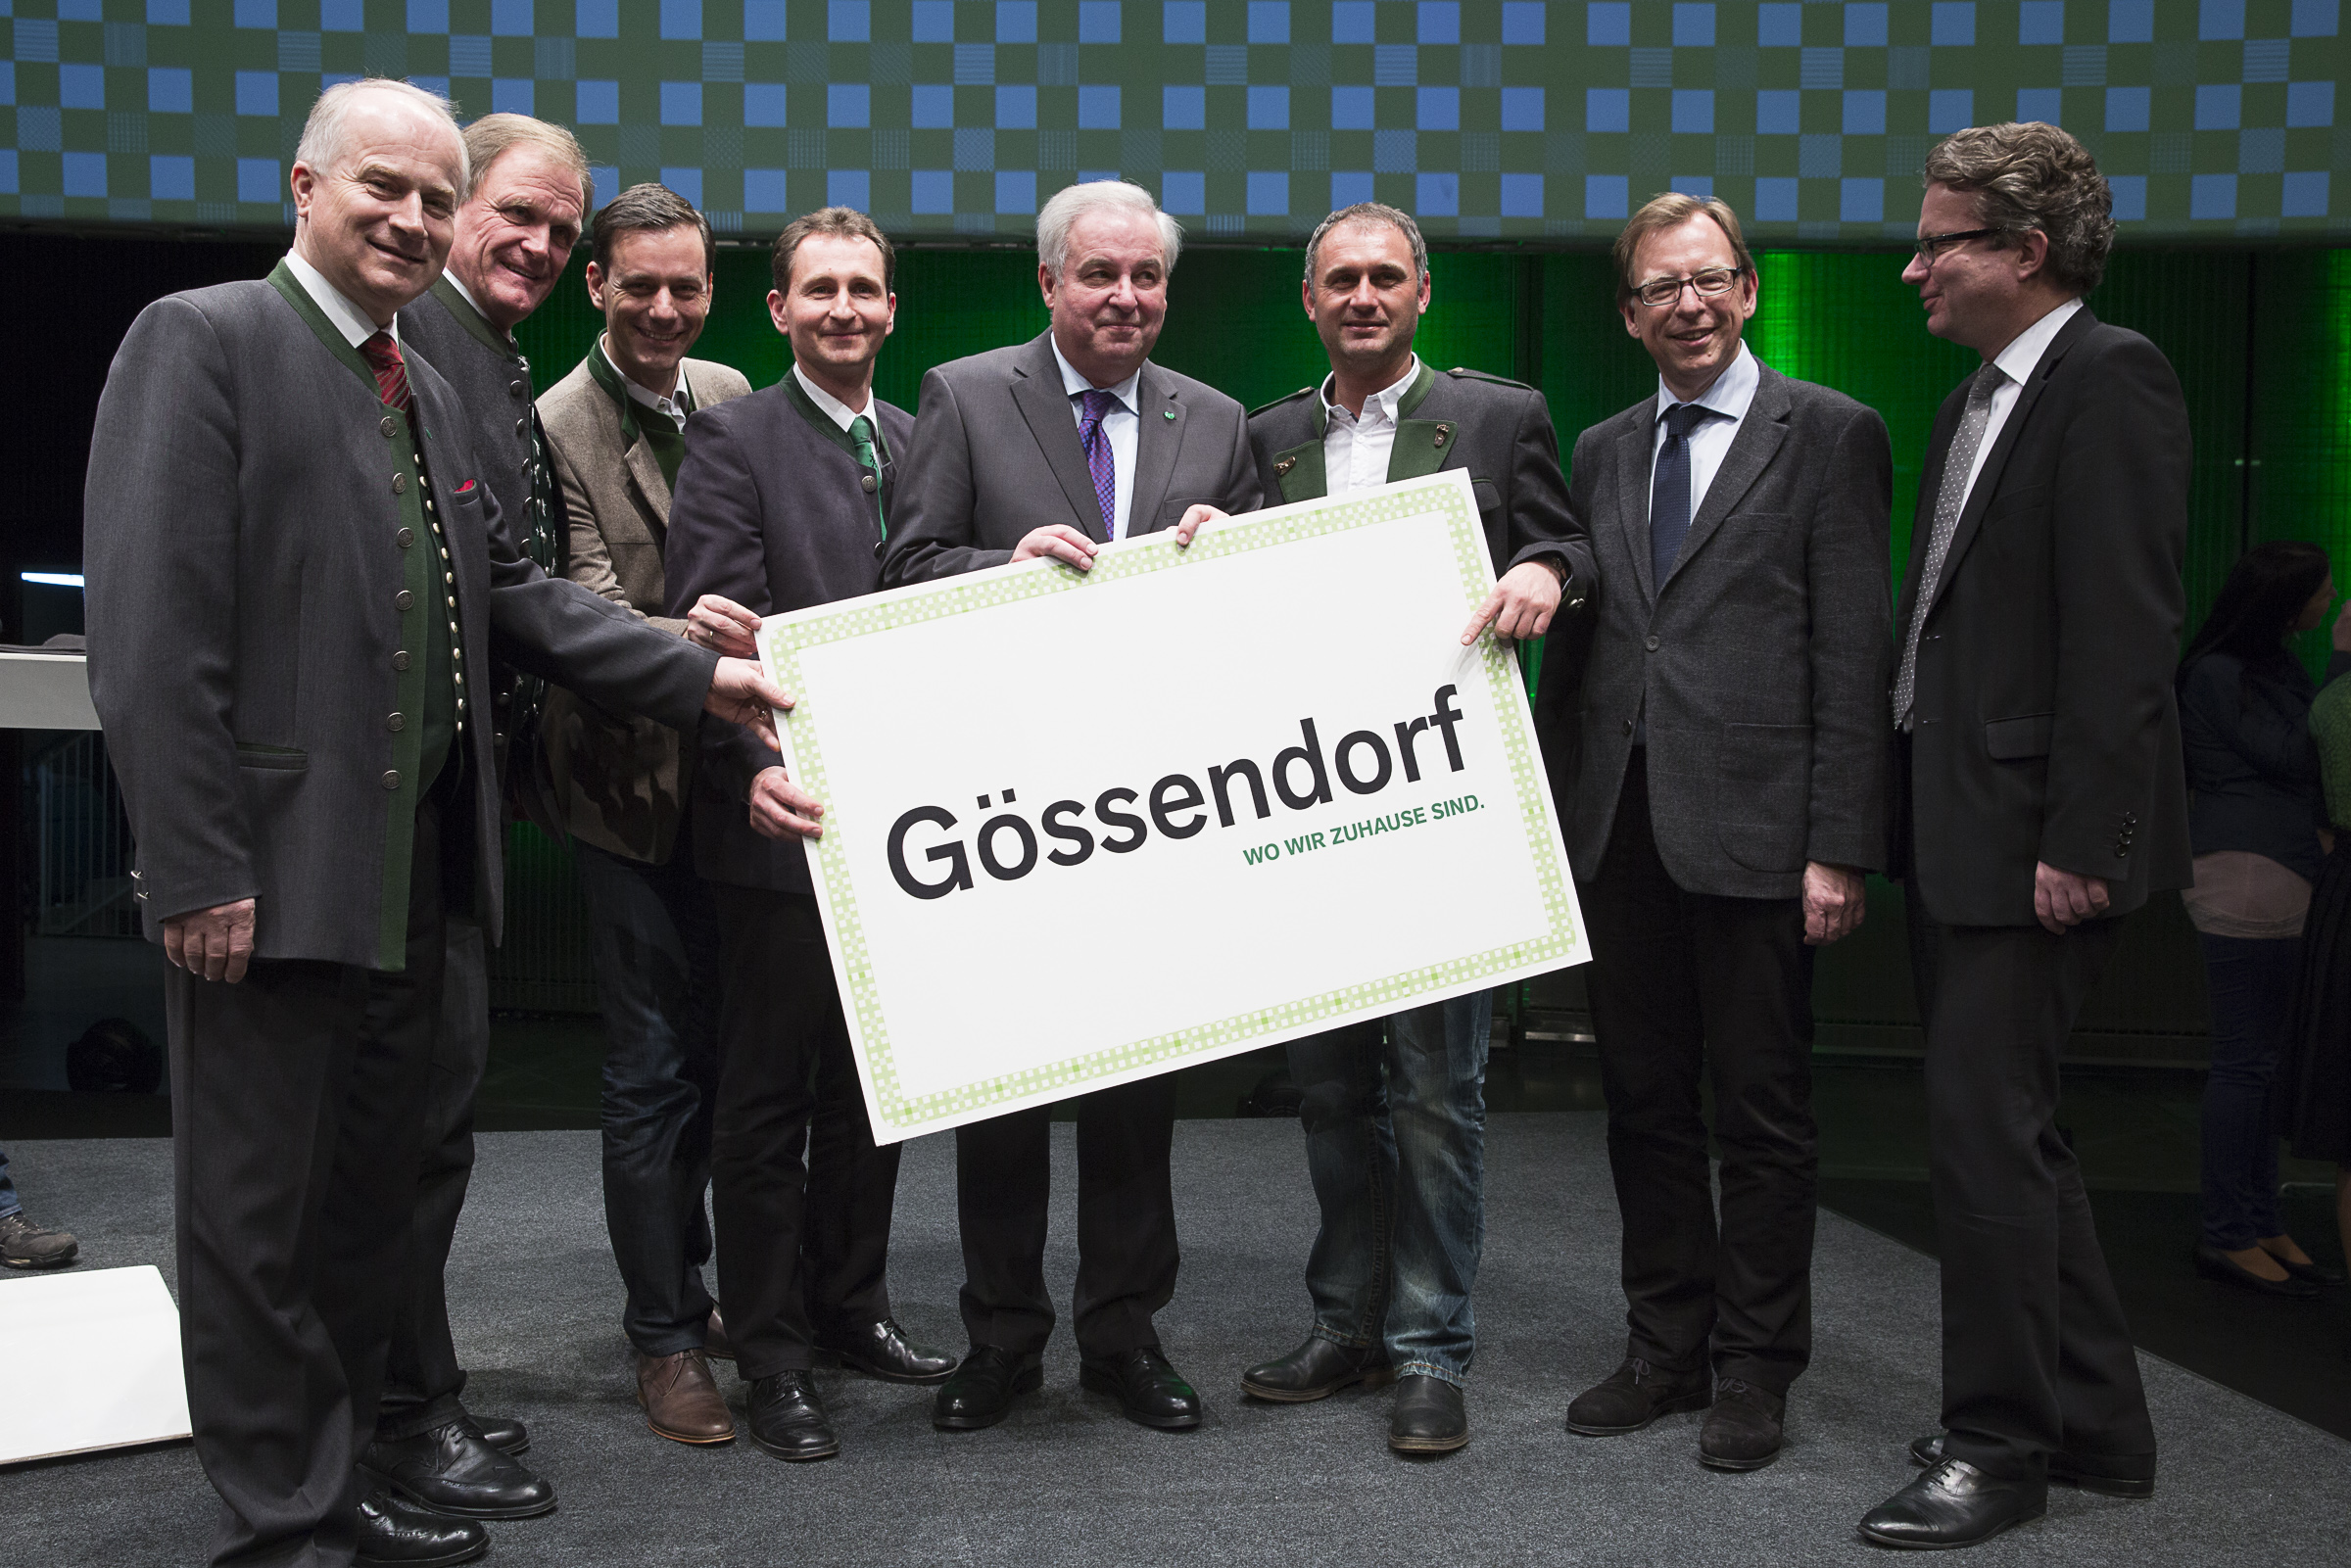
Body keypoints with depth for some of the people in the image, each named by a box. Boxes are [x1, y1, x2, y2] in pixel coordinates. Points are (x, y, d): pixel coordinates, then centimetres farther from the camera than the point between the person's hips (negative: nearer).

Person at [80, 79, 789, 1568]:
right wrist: (195, 870, -20)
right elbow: (153, 629, -16)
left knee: (372, 1197, 17)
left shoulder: (431, 392, 16)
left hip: (406, 873, 8)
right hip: (271, 873, -8)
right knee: (257, 1213, 5)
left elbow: (513, 593, 13)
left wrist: (701, 674, 3)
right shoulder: (204, 338, -9)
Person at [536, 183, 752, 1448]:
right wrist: (693, 642, -38)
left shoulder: (730, 396, 6)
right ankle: (665, 1337, 15)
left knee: (721, 1051, 17)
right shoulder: (555, 429, -12)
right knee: (652, 1072, 0)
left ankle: (689, 1281, 36)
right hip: (632, 784, -6)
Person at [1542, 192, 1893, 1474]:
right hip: (1617, 827, 5)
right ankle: (1665, 1351, 26)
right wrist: (1561, 816, 8)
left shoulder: (1828, 435, 0)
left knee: (1762, 1116, 4)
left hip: (1754, 827, -5)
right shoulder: (1602, 452, 15)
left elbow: (1854, 654, -6)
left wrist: (1839, 845, -12)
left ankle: (1754, 1370, 18)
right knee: (1644, 1103, 12)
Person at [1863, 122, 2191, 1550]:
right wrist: (1906, 815, 13)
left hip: (2034, 837, -10)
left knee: (1988, 1131, -4)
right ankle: (2096, 1425, 29)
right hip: (1956, 828, 10)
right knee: (2007, 1128, 15)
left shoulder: (2111, 382, -11)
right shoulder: (1981, 398, 17)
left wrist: (2081, 840, -21)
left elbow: (2124, 632, -18)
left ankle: (2000, 1446, 11)